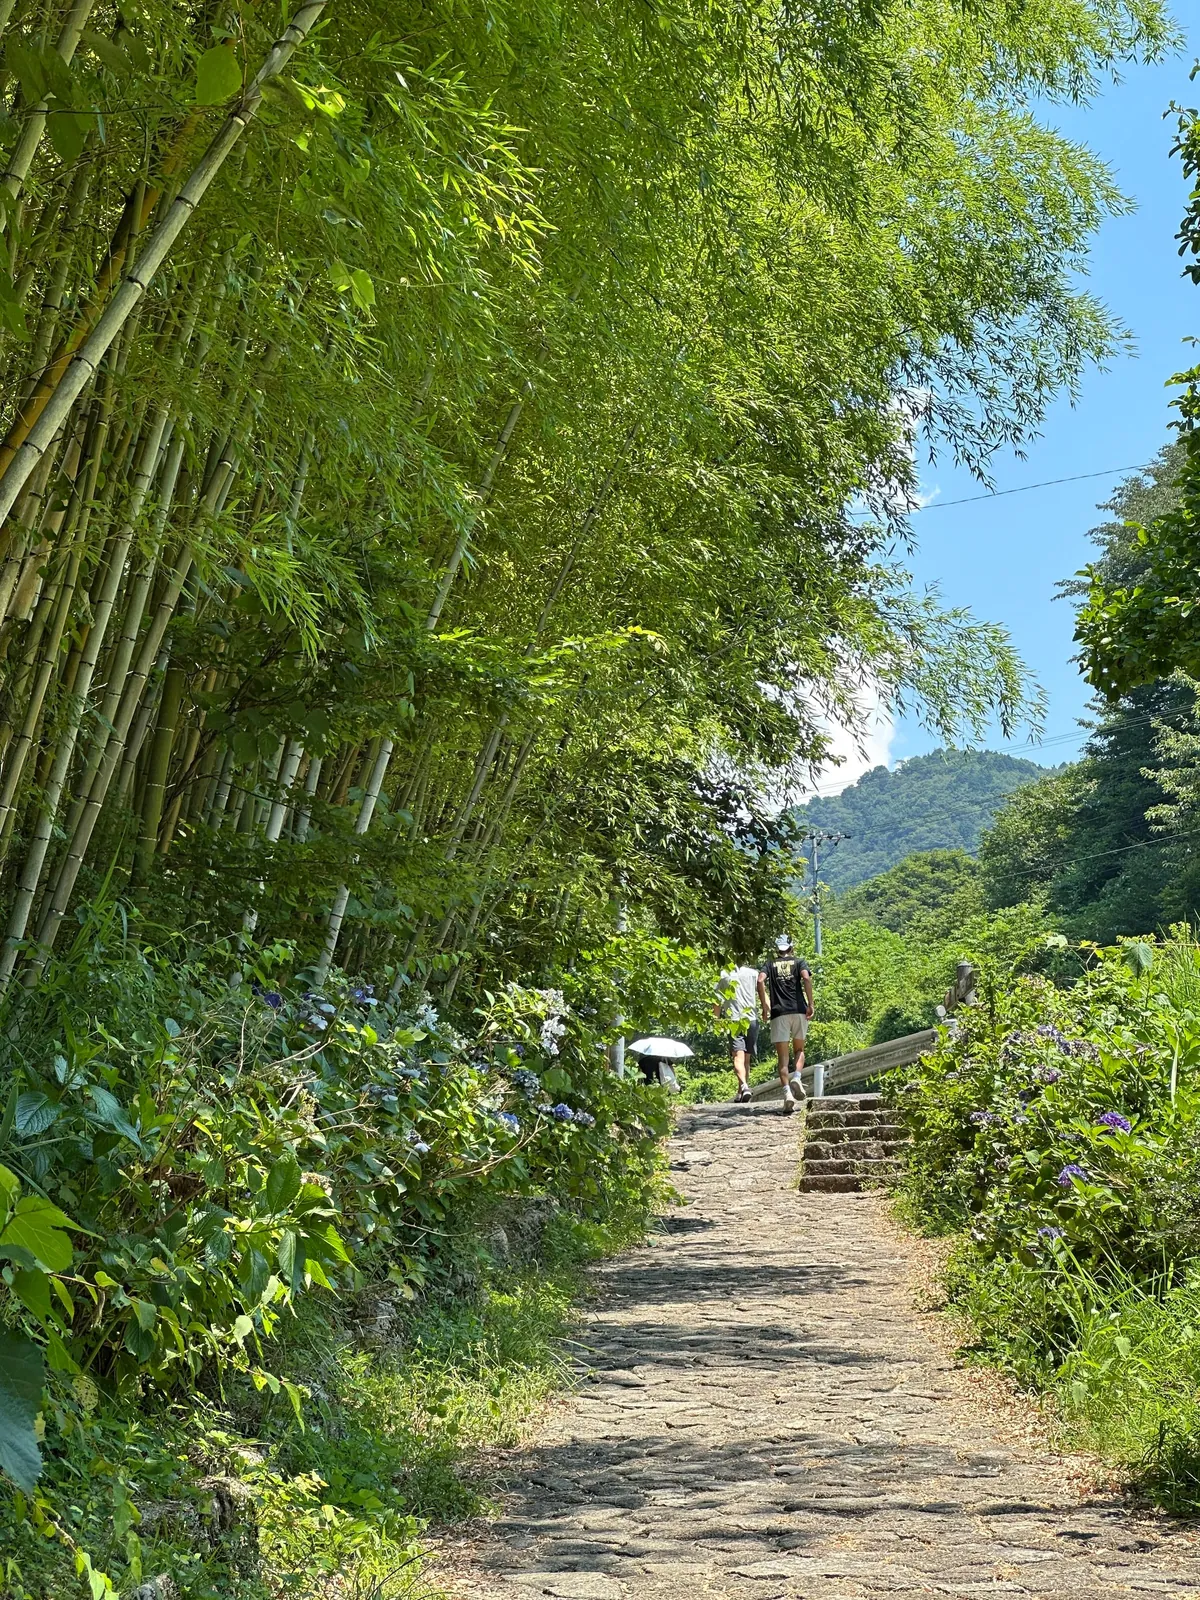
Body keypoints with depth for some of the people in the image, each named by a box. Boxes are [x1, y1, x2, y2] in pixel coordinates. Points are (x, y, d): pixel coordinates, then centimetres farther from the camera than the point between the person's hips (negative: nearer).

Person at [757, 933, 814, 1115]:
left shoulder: (770, 965, 15)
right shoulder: (799, 962, 12)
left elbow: (760, 980, -5)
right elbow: (806, 978, -9)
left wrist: (764, 1006, 1)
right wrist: (810, 1004, -8)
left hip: (779, 1013, 0)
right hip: (799, 1011, 0)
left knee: (782, 1057, 2)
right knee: (799, 1050, 17)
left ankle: (787, 1093, -14)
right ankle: (796, 1077, -11)